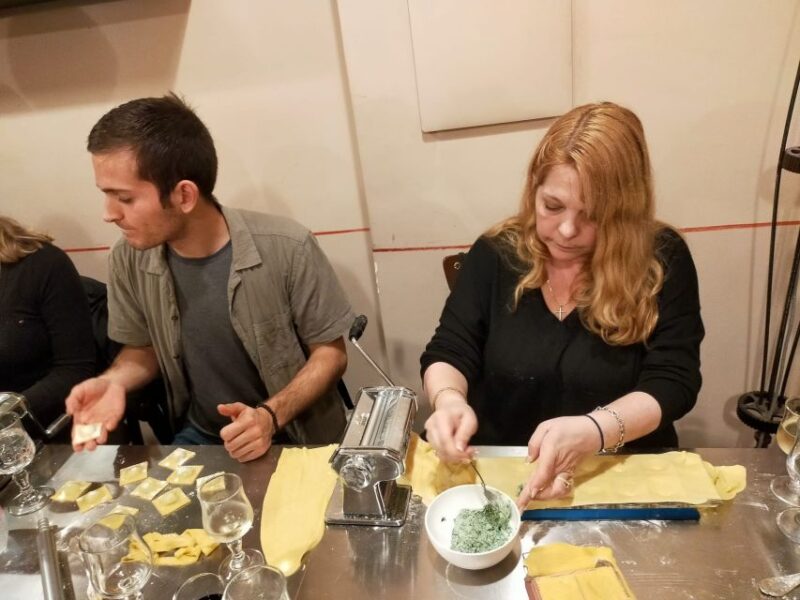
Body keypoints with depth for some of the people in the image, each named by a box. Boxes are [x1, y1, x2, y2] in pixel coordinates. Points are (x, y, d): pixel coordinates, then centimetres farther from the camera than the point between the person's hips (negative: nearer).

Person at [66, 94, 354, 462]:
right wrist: (115, 381, -12)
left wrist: (272, 416, -24)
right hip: (198, 439, 3)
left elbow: (331, 352, -11)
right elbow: (143, 348, 8)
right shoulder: (128, 261, -8)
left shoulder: (286, 249, -21)